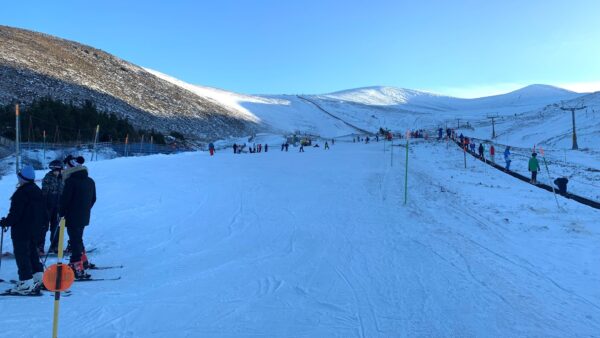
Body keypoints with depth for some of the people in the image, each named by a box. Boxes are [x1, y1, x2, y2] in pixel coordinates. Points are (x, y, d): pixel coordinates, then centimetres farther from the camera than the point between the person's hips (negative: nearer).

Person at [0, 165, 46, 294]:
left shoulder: (21, 193, -18)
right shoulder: (38, 191, 8)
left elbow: (15, 213, -19)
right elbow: (43, 211, 14)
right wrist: (43, 222, 24)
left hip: (21, 230, -8)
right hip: (35, 229, 9)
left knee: (21, 255, -2)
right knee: (32, 252, 19)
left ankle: (26, 282, -2)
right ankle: (38, 276, 22)